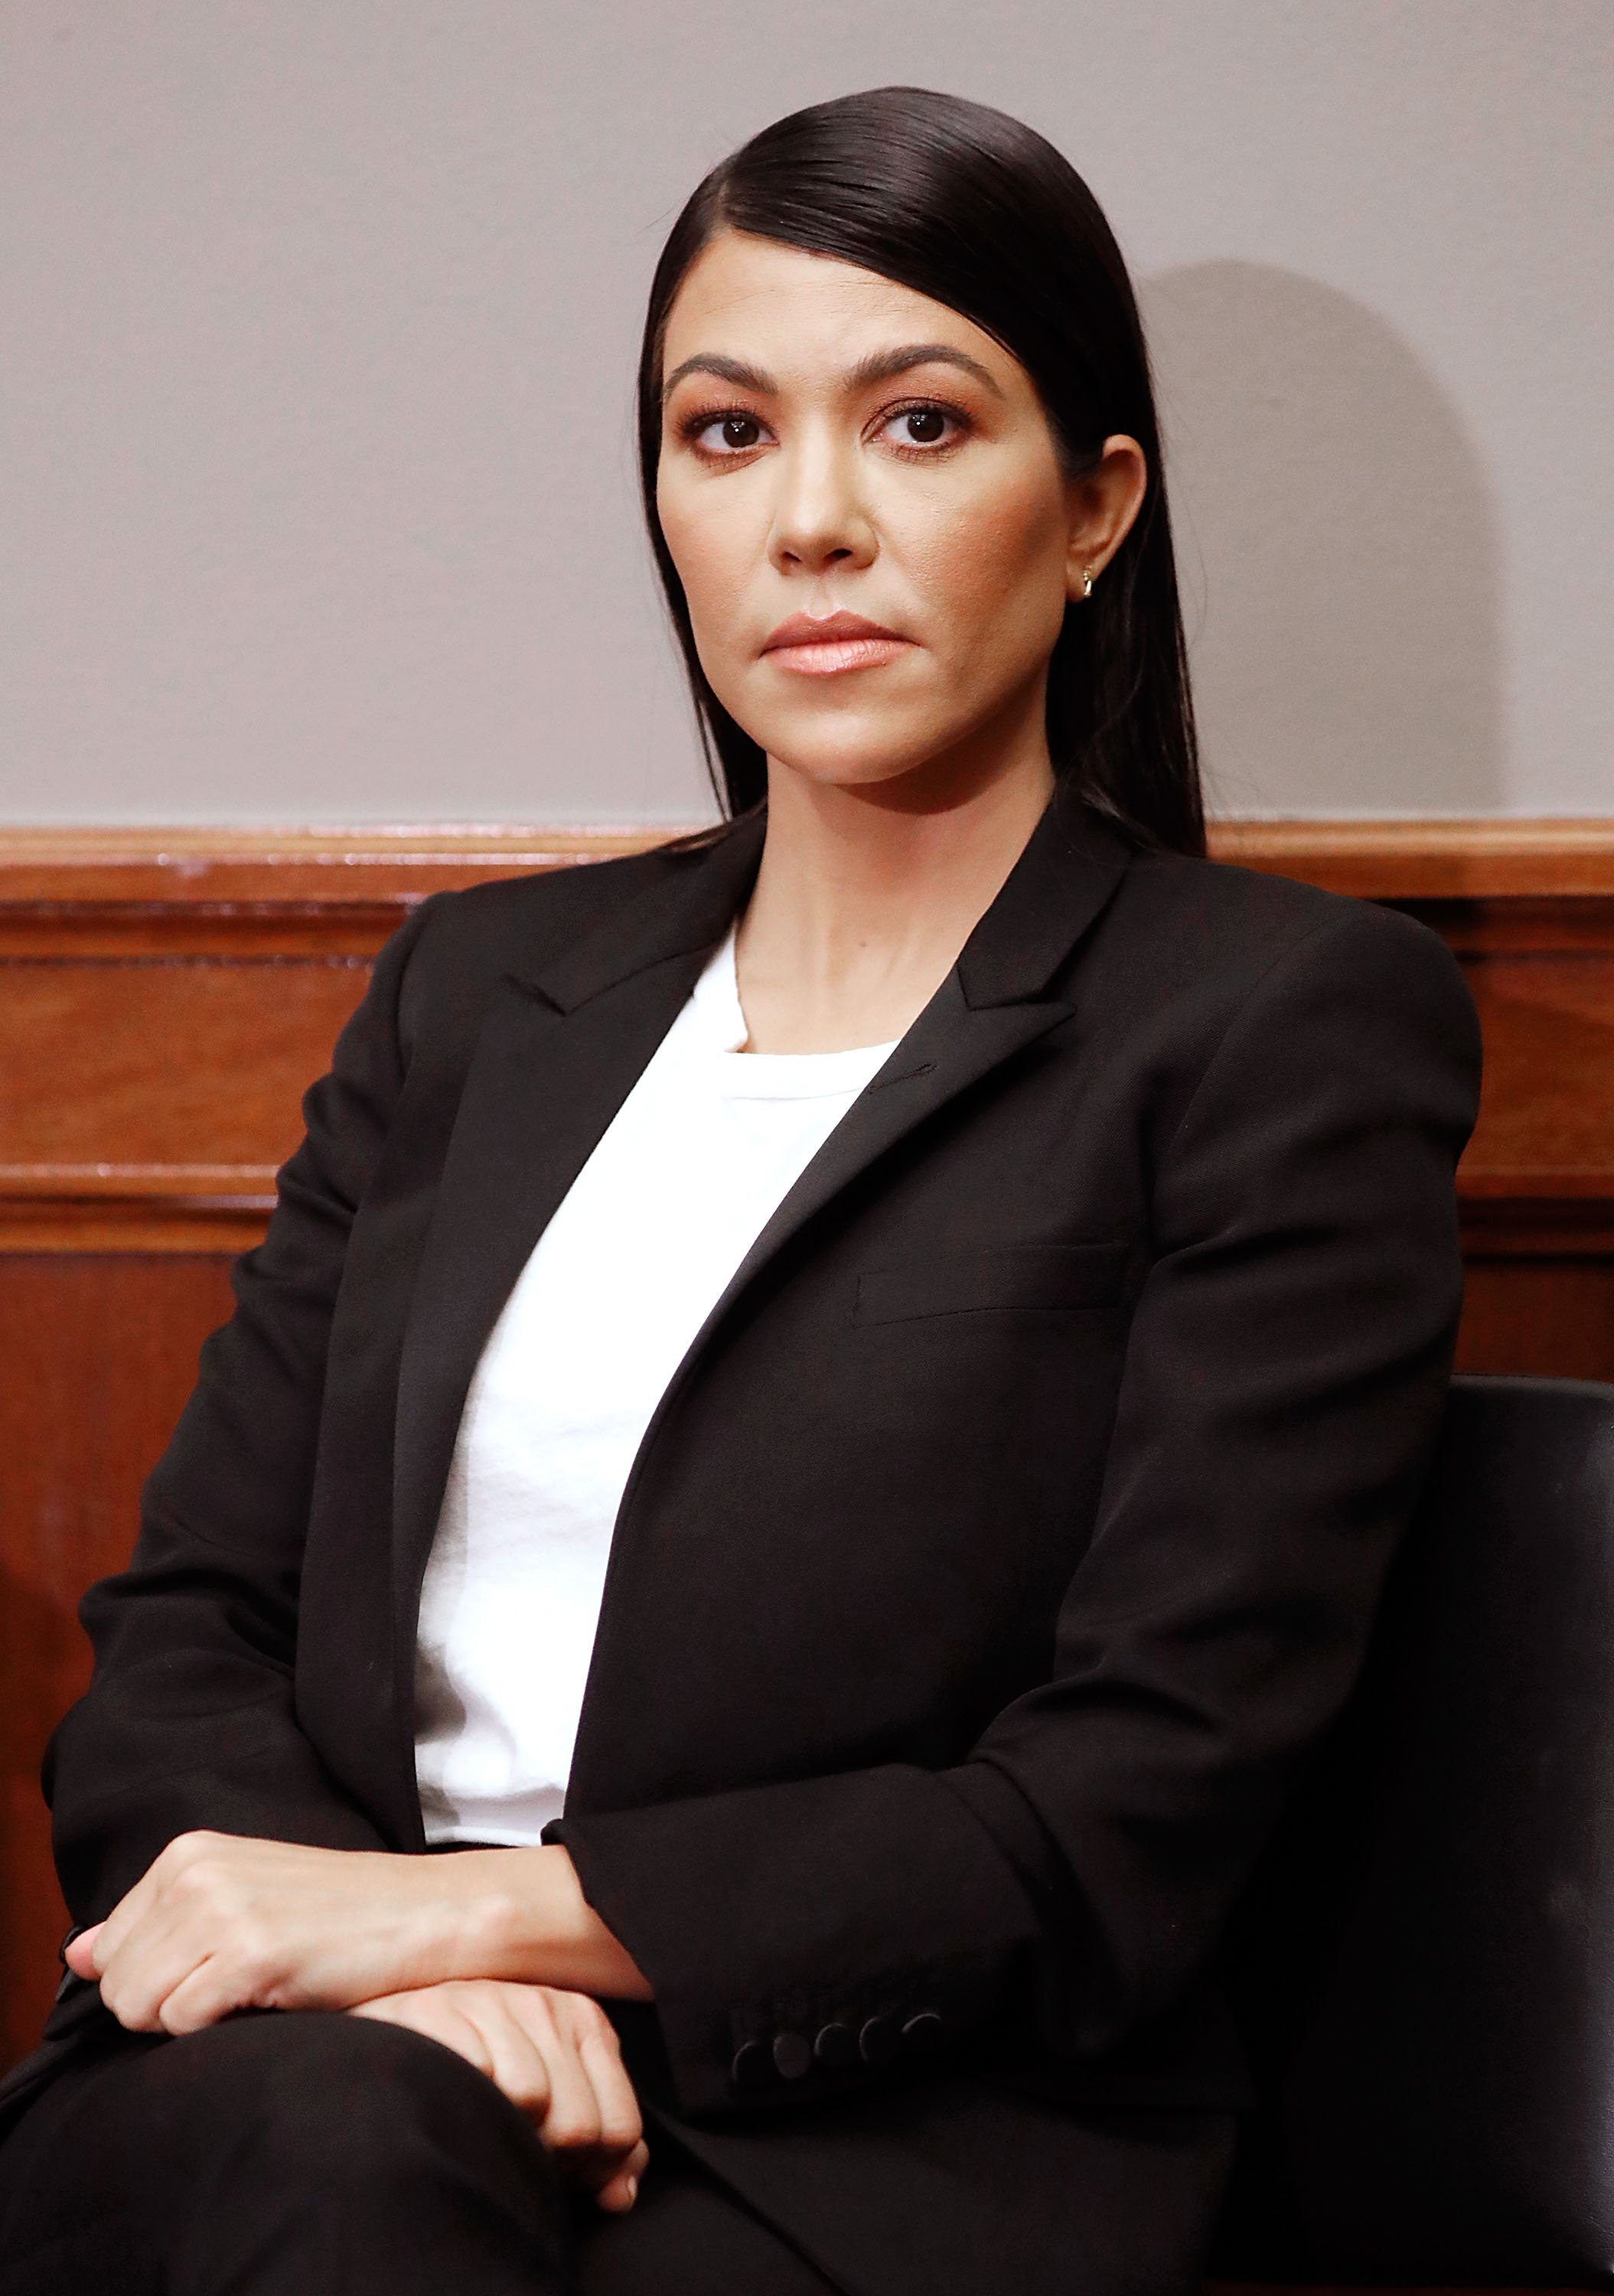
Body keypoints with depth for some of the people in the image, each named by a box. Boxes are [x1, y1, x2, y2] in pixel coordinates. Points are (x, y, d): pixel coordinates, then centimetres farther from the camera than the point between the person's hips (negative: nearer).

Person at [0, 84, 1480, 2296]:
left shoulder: (1287, 1025, 1)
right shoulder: (480, 986, 16)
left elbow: (1131, 1825, -7)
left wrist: (484, 1906, -13)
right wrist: (365, 1951, -11)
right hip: (313, 2071, 4)